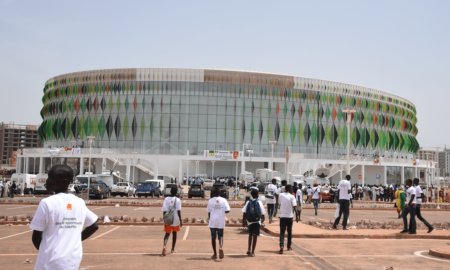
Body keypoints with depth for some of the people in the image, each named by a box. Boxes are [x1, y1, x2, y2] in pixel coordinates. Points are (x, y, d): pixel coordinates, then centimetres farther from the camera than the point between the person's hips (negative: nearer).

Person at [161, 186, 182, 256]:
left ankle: (164, 246, -19)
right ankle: (172, 249, 23)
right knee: (174, 233, 16)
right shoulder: (177, 200, -7)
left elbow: (164, 211, -3)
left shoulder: (166, 199, -1)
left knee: (167, 233, 9)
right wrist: (180, 221, -7)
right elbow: (178, 211, -11)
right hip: (175, 220, -1)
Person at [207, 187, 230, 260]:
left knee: (213, 237, 9)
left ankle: (215, 254, 10)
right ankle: (220, 248, -19)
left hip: (213, 222, 0)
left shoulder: (210, 200, -2)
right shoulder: (223, 200, -1)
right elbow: (227, 210, -6)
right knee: (220, 236, 11)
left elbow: (209, 212, 1)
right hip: (221, 222, 1)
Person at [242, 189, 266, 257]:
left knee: (250, 234, 21)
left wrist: (243, 222, 5)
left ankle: (249, 250, 17)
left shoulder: (248, 202, 2)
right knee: (255, 236, 2)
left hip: (249, 221, 2)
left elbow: (244, 213, -1)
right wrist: (263, 219, 20)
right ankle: (252, 252, 1)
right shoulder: (259, 202, -3)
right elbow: (262, 213, 0)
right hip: (257, 221, -2)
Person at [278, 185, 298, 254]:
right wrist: (296, 216, -17)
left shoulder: (281, 195, -1)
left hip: (282, 216, 1)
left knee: (282, 232, -2)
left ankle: (281, 246, -23)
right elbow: (294, 207, -17)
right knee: (289, 231, 17)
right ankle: (289, 246, 26)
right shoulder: (292, 197, -8)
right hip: (290, 217, -1)